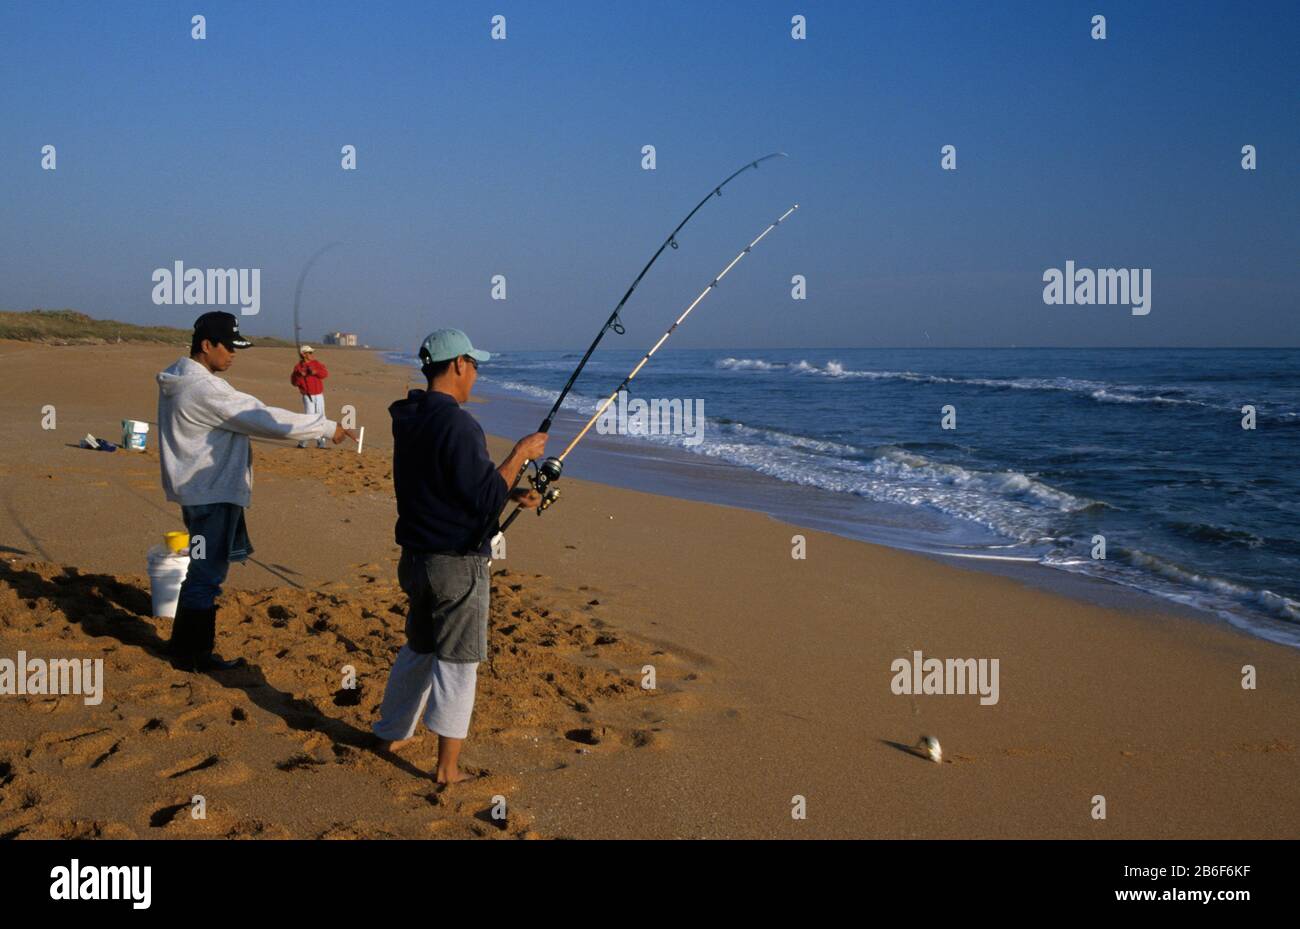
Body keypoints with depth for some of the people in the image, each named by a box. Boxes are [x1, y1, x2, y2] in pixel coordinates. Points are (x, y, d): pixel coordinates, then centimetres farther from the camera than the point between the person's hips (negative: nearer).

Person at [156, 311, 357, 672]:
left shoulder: (177, 380, 9)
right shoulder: (204, 389, -23)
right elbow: (265, 419, -22)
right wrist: (327, 427, -15)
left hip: (196, 489, 10)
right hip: (211, 493, -10)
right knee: (206, 573, 0)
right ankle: (191, 654, 10)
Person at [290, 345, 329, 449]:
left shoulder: (316, 363, 6)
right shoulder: (298, 367, -5)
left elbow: (326, 373, -6)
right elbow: (294, 382, -11)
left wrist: (315, 372, -21)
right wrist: (300, 375, -28)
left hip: (319, 395, 5)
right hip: (308, 397, -5)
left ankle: (320, 443, 17)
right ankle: (302, 442, -5)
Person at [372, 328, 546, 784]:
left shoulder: (409, 420, 9)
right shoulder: (457, 425, -21)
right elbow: (483, 498, -22)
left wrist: (509, 493, 12)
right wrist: (520, 454, -11)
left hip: (415, 558, 9)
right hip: (457, 563, -9)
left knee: (418, 648, 24)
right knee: (457, 661, 2)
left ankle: (391, 733, 38)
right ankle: (448, 767, 9)